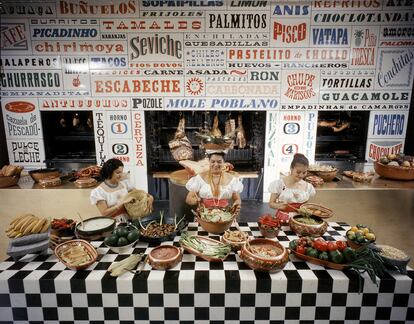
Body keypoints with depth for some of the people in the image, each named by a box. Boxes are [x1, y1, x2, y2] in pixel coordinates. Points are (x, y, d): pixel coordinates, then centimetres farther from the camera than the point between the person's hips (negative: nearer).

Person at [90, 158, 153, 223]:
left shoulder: (124, 183, 5)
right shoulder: (98, 191, -7)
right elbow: (104, 213, -13)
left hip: (129, 221, 6)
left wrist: (150, 197, -9)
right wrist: (123, 202, -20)